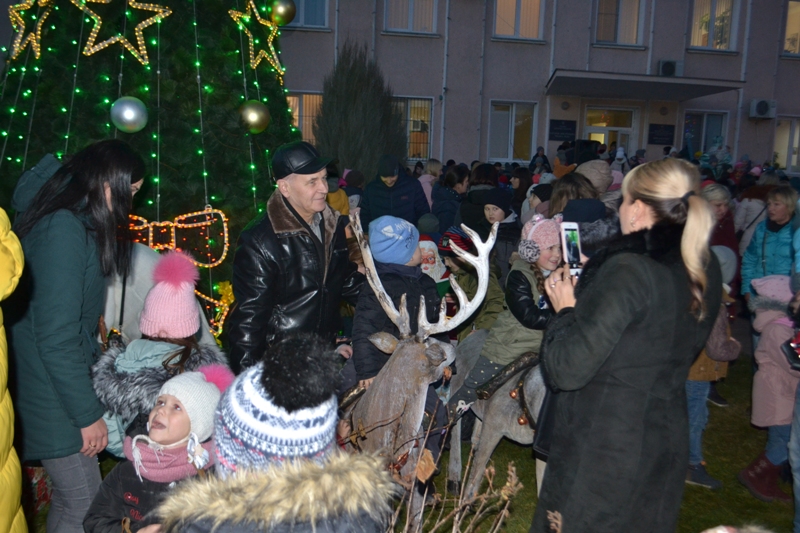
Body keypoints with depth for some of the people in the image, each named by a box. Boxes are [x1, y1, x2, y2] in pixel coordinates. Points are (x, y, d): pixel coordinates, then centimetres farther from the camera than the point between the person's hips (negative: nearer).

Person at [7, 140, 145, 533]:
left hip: (62, 378, 9)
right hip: (52, 394, -9)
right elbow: (55, 338, -23)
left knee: (70, 495, 18)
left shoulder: (76, 223, 6)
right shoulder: (64, 231, -22)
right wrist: (88, 414, -18)